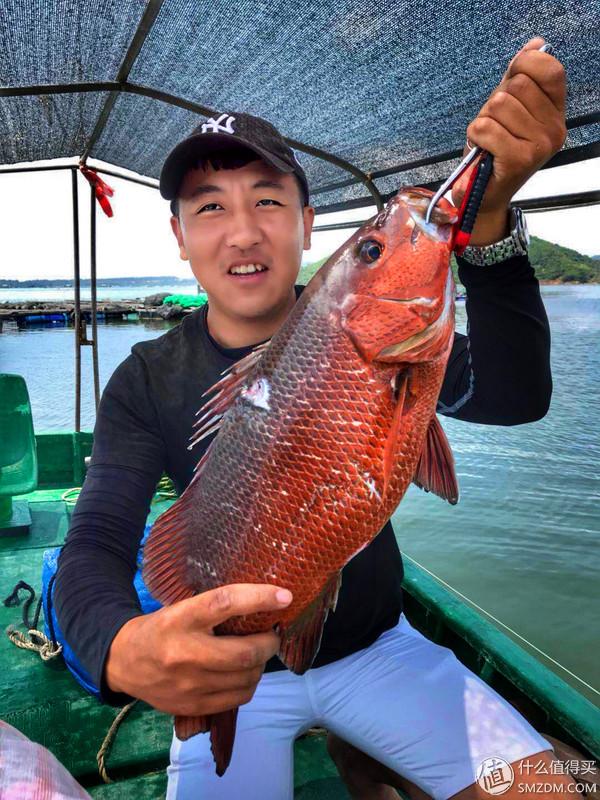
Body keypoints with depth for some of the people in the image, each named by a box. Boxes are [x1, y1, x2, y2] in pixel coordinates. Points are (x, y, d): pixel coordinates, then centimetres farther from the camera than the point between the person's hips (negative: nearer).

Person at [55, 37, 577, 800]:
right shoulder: (147, 381, -10)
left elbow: (513, 396, -23)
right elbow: (95, 544, -20)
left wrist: (487, 212, -39)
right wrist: (120, 647, -43)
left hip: (375, 645, 1)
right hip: (233, 672, 0)